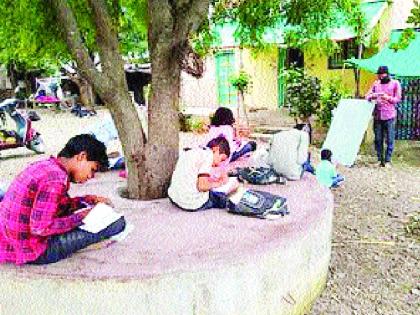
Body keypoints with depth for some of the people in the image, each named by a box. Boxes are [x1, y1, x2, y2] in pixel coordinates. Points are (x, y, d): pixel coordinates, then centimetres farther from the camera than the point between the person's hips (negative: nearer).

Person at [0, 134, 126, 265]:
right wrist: (80, 217, -14)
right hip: (30, 252, -10)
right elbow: (40, 228, -25)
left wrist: (87, 199, 9)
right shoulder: (56, 179, -23)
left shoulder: (43, 165, 6)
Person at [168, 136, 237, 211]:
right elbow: (202, 186, -18)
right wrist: (215, 184, 1)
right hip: (193, 204, -8)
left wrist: (216, 179, 16)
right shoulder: (208, 154, -10)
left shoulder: (189, 151, 15)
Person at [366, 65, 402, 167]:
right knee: (378, 139, 6)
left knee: (390, 139, -2)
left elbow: (398, 99, 1)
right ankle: (380, 159, 15)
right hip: (377, 115, 3)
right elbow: (367, 96, 9)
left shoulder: (395, 83, 4)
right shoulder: (376, 83, 13)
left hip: (389, 115, -3)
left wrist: (388, 98, -18)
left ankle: (387, 160, 6)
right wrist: (372, 96, -15)